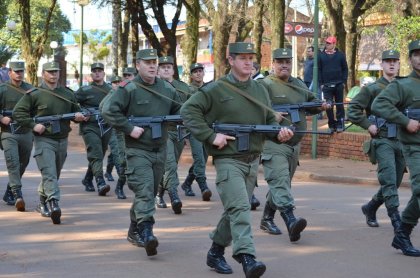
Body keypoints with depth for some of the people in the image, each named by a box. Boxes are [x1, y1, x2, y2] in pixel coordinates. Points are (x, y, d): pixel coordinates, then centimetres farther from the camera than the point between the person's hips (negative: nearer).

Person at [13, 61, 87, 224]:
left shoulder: (68, 94, 10)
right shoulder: (34, 94, -3)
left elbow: (76, 112, 21)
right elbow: (18, 112, -4)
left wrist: (78, 116, -3)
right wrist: (33, 125, -16)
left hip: (62, 140, 5)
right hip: (44, 140, -5)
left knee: (55, 174, 16)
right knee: (49, 174, -19)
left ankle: (43, 202, 36)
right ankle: (54, 205, -30)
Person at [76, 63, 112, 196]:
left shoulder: (111, 90, 11)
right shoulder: (84, 90, 0)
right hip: (90, 127, -5)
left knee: (99, 156, 14)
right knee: (95, 155, -17)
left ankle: (87, 180, 32)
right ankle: (100, 183, -26)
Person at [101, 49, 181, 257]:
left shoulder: (167, 89, 10)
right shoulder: (128, 89, -8)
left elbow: (179, 111, 23)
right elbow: (108, 110, -16)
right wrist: (129, 129, -19)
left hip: (160, 151, 6)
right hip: (137, 151, -6)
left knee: (150, 192, 14)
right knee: (144, 191, -18)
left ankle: (134, 231, 28)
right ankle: (146, 234, -23)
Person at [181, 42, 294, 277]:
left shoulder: (260, 90, 12)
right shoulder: (216, 90, -6)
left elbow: (270, 118, 20)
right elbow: (189, 110, -8)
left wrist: (280, 131, -3)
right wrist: (211, 136, -15)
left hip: (253, 160, 7)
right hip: (228, 159, -6)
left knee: (236, 209, 14)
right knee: (240, 208, -18)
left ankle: (216, 252, 30)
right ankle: (247, 258, -25)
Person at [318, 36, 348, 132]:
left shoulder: (340, 55, 5)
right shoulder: (321, 55, 6)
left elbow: (345, 69, 7)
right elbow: (319, 70, 6)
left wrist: (344, 81, -2)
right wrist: (321, 83, -1)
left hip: (339, 84, 0)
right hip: (326, 85, 0)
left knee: (339, 105, 3)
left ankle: (340, 124, 8)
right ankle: (332, 124, 6)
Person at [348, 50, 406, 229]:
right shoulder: (371, 89, 1)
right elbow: (353, 111, -2)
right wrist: (368, 125, -10)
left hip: (402, 141, 5)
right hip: (382, 141, -5)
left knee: (394, 183, 11)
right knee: (389, 181, -15)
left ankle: (370, 209, 30)